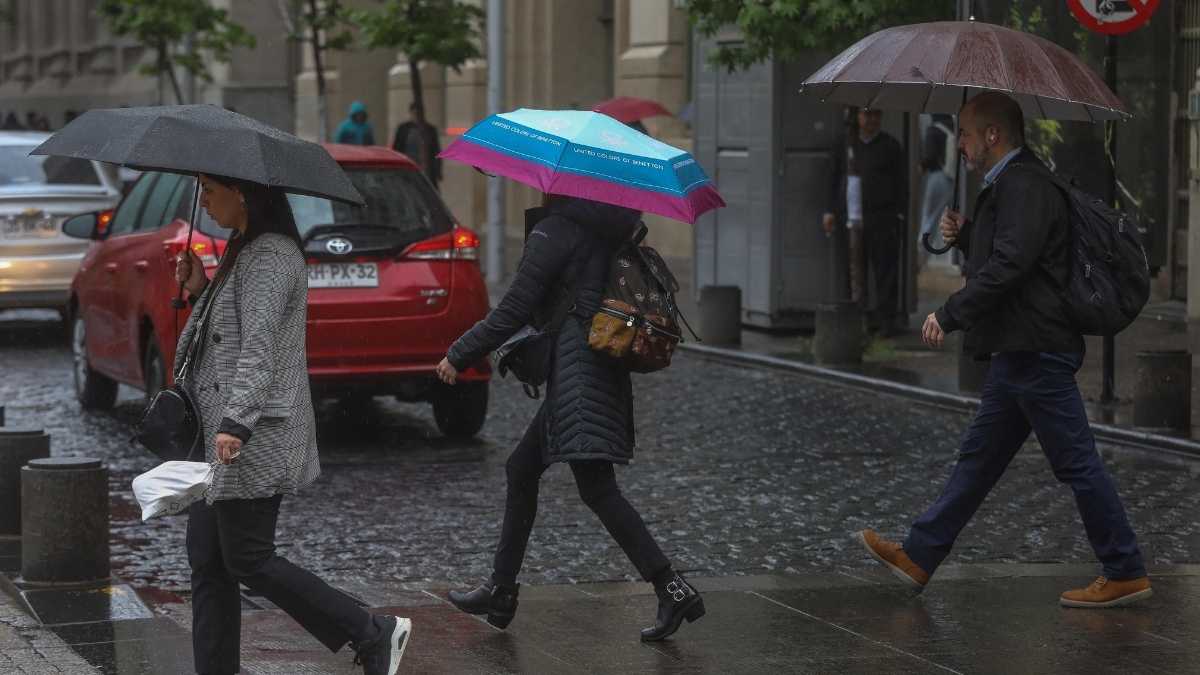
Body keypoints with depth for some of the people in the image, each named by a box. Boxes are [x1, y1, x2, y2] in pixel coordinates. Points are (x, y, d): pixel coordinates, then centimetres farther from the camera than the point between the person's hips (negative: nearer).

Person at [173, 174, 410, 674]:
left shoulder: (270, 256, -15)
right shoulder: (243, 250, 17)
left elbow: (259, 342, -27)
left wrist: (236, 421, -37)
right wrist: (200, 291, 10)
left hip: (253, 441, -10)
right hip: (216, 435, 10)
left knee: (247, 560, -7)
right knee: (207, 562, 8)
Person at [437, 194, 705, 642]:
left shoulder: (556, 230, -12)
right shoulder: (603, 228, 13)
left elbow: (514, 311, -13)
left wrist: (459, 355, -3)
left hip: (577, 368, -10)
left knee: (597, 488, -10)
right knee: (521, 470, 16)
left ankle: (672, 590, -14)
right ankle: (501, 592, 22)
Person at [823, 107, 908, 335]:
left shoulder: (890, 146, 4)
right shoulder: (847, 145, 14)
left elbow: (901, 184, 2)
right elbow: (835, 180, 18)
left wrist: (900, 213, -6)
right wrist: (831, 210, 11)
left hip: (883, 219, -3)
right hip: (854, 219, 3)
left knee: (885, 269, -3)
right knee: (856, 268, 4)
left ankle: (886, 317, 1)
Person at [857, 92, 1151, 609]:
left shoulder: (1024, 185, -16)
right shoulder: (1008, 185, 17)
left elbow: (1008, 265, -26)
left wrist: (949, 315, -21)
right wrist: (965, 236, 10)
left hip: (1034, 351, -11)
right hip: (1019, 351, 11)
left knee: (1077, 464, -5)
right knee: (978, 459, 14)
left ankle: (1125, 574, 2)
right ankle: (919, 557, 20)